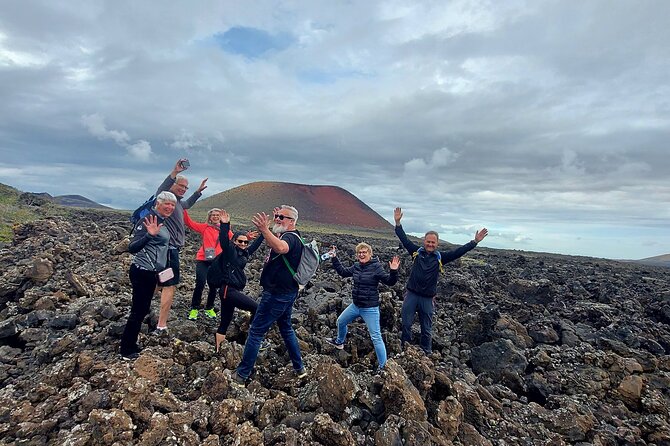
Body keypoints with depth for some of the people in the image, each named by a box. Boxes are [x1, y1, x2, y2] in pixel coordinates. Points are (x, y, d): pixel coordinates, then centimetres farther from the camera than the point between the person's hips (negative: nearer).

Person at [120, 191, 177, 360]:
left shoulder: (163, 222, 9)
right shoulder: (149, 220, -18)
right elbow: (132, 248, -25)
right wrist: (149, 234, -38)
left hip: (151, 273, 9)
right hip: (142, 272, -9)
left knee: (143, 309, 17)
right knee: (138, 311, -1)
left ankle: (130, 345, 31)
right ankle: (126, 351, 13)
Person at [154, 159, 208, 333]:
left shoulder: (178, 201, 17)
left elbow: (187, 204, 41)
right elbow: (160, 191, -37)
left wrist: (199, 191, 41)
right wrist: (174, 173, -48)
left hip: (172, 247, 11)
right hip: (169, 248, -11)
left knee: (164, 284, 20)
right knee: (170, 285, -8)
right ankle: (161, 325, -4)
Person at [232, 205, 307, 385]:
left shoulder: (290, 237, -20)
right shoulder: (291, 236, 12)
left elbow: (281, 248, -48)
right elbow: (271, 243, 33)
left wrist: (265, 230, -62)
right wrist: (267, 231, 24)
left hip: (277, 294, -11)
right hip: (286, 292, 11)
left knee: (256, 331, 0)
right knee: (286, 328, 22)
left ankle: (242, 374, 11)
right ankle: (299, 368, 31)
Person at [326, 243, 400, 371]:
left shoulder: (376, 267, -16)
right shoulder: (356, 266, 2)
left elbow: (389, 282, -18)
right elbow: (343, 272, 17)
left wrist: (393, 271, -37)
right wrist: (334, 258, 15)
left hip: (370, 308, -7)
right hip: (355, 306, 7)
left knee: (376, 337, -6)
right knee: (341, 321, 26)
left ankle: (383, 366, 5)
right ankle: (339, 342, 55)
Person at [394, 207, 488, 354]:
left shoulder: (440, 257, 0)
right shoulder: (417, 252, 0)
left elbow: (458, 252, -3)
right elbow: (404, 239, -1)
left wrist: (475, 241, -9)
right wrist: (398, 223, -8)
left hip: (427, 298, 0)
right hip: (411, 294, 0)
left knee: (427, 328, 12)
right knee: (406, 323, 6)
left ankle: (426, 352, 27)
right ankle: (404, 347, 23)